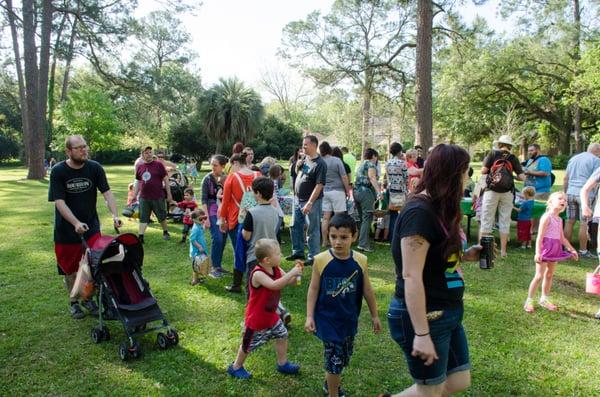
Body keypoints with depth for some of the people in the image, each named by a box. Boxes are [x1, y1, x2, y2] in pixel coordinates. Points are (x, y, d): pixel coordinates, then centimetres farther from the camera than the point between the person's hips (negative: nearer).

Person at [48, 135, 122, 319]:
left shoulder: (95, 168, -7)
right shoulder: (58, 171, -12)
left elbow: (107, 192, -10)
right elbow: (59, 202, -17)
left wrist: (115, 215, -24)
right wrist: (76, 223, -28)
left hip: (91, 226, 1)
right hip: (66, 229, -1)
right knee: (70, 268, 10)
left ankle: (88, 298, 26)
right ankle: (74, 302, 31)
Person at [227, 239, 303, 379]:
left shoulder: (276, 270, -7)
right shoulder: (258, 274, -32)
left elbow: (290, 282, 0)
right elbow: (274, 285, -46)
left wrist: (296, 272, -19)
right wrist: (292, 273, -42)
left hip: (271, 315, 7)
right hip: (256, 319, -7)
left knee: (282, 335, 14)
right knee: (248, 345, 11)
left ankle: (282, 363, 34)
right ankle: (236, 367, 34)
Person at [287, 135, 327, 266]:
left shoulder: (320, 164, -17)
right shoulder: (304, 158, 6)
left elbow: (319, 185, -21)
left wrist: (309, 203, -25)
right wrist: (297, 166, -1)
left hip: (311, 201, -8)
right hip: (297, 199, 8)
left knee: (313, 230, 1)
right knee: (295, 226, 16)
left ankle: (313, 257, 10)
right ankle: (298, 252, 30)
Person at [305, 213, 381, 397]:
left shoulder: (360, 261, -9)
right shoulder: (321, 260, -16)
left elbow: (367, 290, 3)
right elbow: (313, 289, -7)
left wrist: (374, 315, 10)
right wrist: (309, 316, -10)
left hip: (349, 319, 4)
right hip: (327, 318, -3)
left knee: (343, 357, 19)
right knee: (335, 359, 0)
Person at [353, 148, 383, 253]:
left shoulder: (361, 165, 24)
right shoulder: (371, 164, -2)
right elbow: (372, 178, -18)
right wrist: (379, 191, -29)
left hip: (356, 191, 9)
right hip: (366, 192, -9)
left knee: (362, 218, 14)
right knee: (367, 218, -10)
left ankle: (362, 242, 18)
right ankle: (363, 244, -17)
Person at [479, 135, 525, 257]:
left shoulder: (493, 154, -1)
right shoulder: (513, 158, 5)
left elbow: (483, 171, -7)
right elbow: (522, 177, 1)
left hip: (492, 191, -2)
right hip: (507, 192, 2)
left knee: (486, 221, 2)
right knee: (505, 221, 9)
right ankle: (503, 251, 13)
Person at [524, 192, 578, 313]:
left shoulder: (559, 220, 13)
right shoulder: (546, 217, -12)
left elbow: (562, 238, 22)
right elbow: (540, 237, -17)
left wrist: (571, 249, 20)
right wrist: (538, 252, -23)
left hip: (555, 250, 8)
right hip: (546, 248, -8)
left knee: (549, 275, 15)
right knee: (539, 276, -6)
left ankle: (544, 299, 26)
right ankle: (529, 301, 2)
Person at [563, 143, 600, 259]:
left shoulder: (573, 158, 17)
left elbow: (565, 178, 17)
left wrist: (565, 193, 20)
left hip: (571, 192, 6)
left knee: (570, 221, 8)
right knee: (584, 223, -1)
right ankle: (583, 251, 4)